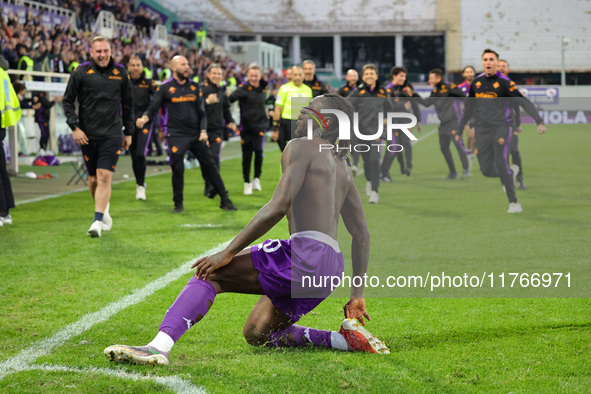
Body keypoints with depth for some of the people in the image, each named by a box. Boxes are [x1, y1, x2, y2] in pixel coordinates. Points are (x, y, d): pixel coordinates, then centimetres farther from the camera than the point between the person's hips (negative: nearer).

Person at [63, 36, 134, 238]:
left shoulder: (120, 73, 6)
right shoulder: (81, 73, 0)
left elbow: (128, 103, 15)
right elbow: (68, 100, 4)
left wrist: (129, 132, 14)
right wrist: (74, 127, -7)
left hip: (111, 135, 0)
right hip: (87, 135, 0)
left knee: (104, 177, -12)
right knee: (93, 178, 9)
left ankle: (98, 221, -13)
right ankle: (103, 209, 35)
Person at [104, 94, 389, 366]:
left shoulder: (301, 147, 1)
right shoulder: (341, 168, 27)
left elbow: (278, 207, -14)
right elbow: (362, 237, 26)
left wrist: (229, 252, -14)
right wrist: (357, 296, 28)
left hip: (305, 253, -9)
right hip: (331, 268, 9)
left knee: (209, 274, -10)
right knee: (256, 334, 19)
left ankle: (160, 346, -30)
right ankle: (343, 339, 6)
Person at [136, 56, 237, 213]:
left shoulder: (194, 87, 11)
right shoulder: (165, 88, 1)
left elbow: (201, 111, 12)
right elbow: (153, 108, 0)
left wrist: (203, 131, 0)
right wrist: (144, 118, -21)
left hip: (196, 135, 3)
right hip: (176, 135, -3)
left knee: (210, 165, 2)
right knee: (178, 169, -8)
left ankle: (225, 200, 8)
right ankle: (178, 204, 8)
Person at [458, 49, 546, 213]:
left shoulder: (505, 82, -5)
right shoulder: (476, 82, 9)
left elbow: (524, 102, -8)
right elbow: (470, 107, 22)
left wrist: (539, 121, -18)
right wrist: (460, 127, 25)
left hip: (501, 127, -4)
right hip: (482, 130, 4)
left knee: (501, 164, -22)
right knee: (486, 170, -2)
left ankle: (514, 202, -11)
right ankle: (511, 172, 31)